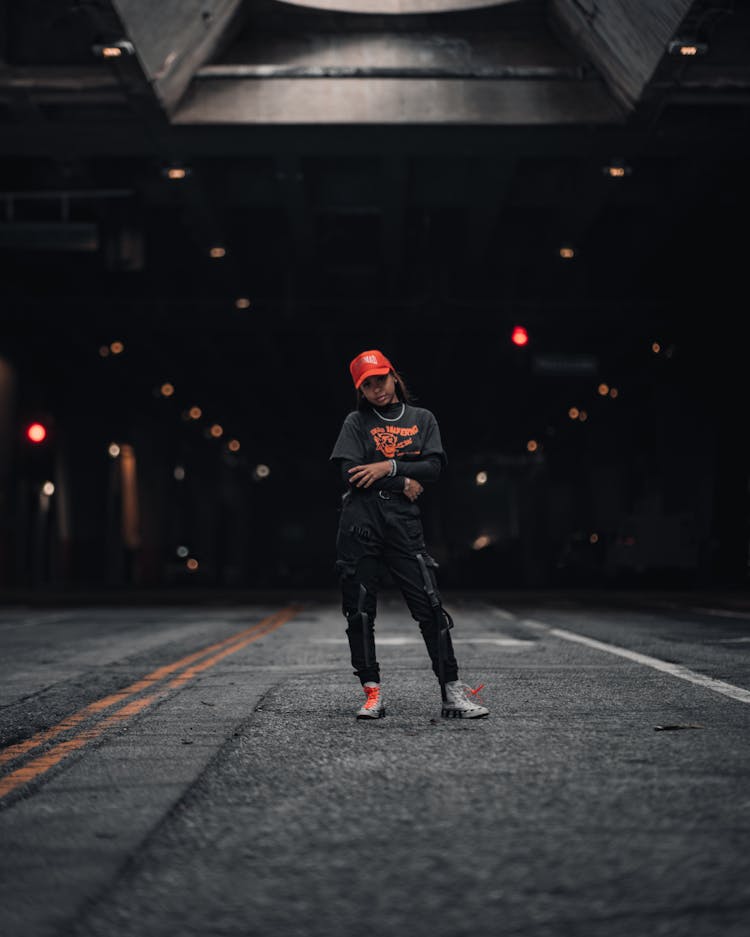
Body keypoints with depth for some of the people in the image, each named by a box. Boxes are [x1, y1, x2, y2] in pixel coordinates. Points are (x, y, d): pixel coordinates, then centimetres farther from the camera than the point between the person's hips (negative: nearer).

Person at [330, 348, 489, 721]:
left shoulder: (423, 419, 15)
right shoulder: (357, 422, 10)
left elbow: (433, 468, 1)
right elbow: (350, 473, -4)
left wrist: (388, 467, -8)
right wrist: (403, 484, -4)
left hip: (404, 523, 0)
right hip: (359, 522, 0)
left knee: (430, 606, -8)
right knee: (359, 609, -1)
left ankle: (452, 693, -8)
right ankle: (372, 693, 7)